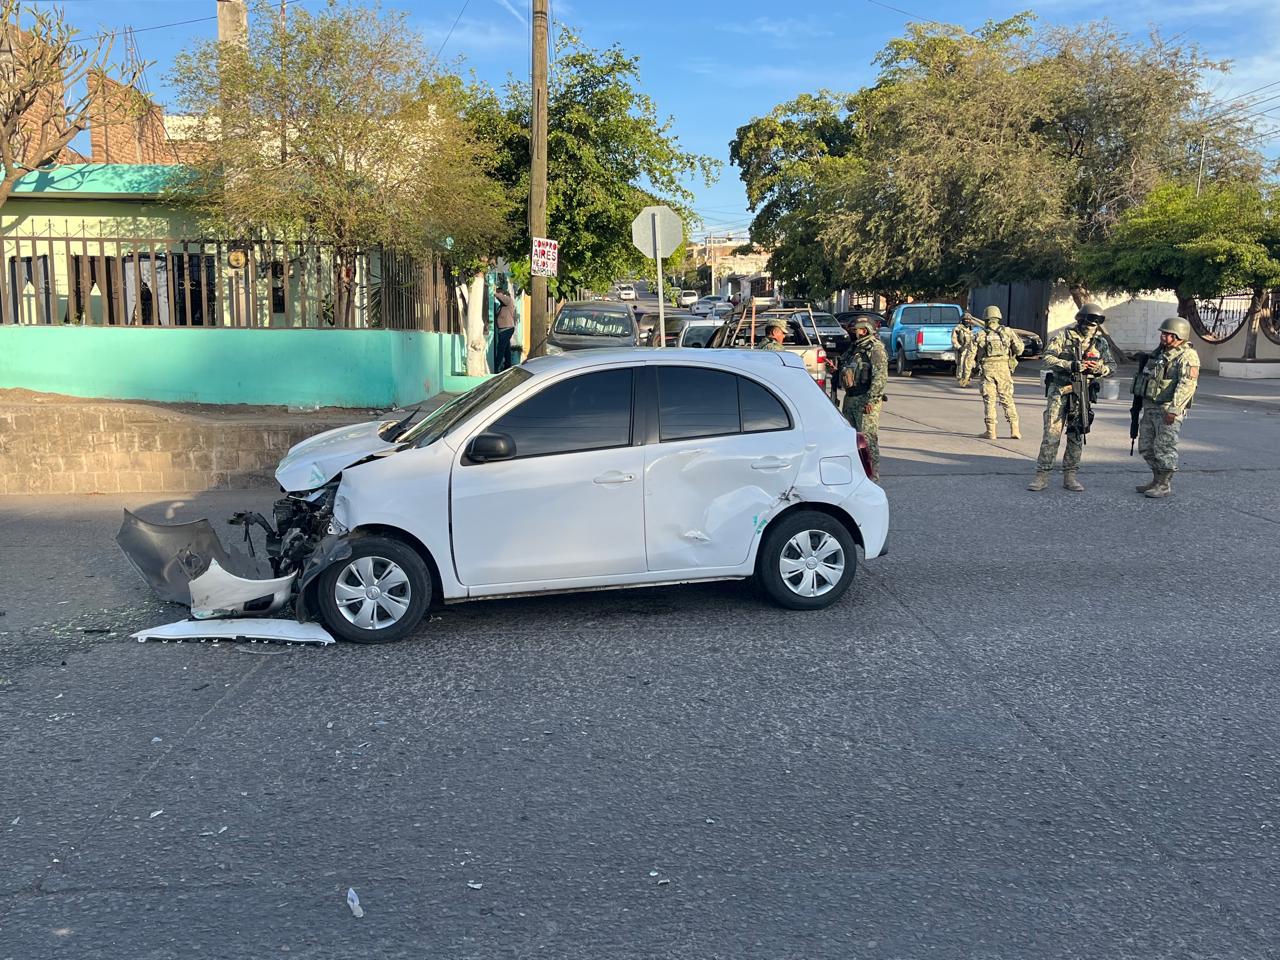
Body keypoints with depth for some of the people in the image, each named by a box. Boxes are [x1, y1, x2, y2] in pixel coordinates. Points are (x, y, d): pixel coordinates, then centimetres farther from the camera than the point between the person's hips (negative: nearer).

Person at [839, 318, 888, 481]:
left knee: (868, 438, -8)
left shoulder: (875, 348, -10)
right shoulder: (854, 347, 18)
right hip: (850, 397, 9)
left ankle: (873, 476, -4)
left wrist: (870, 399, -22)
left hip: (866, 400, -9)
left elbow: (881, 377, -18)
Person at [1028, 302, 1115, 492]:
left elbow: (1112, 366, 12)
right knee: (1051, 433, -5)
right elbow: (1048, 358, -10)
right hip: (1060, 390, -3)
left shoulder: (1101, 342, 8)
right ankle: (1042, 475, 0)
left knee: (1077, 435, 6)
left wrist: (1100, 368, -11)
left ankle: (1070, 476, 14)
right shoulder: (1064, 336, -3)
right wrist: (1071, 365, -22)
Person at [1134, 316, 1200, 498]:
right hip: (1150, 408, 9)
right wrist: (1140, 403, 23)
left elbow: (1187, 385, -22)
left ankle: (1164, 485, 5)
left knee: (1164, 448, -4)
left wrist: (1173, 409, -28)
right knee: (1146, 447, 13)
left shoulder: (1187, 356, -12)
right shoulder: (1161, 352, 17)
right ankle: (1156, 480, 24)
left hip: (1168, 411, -9)